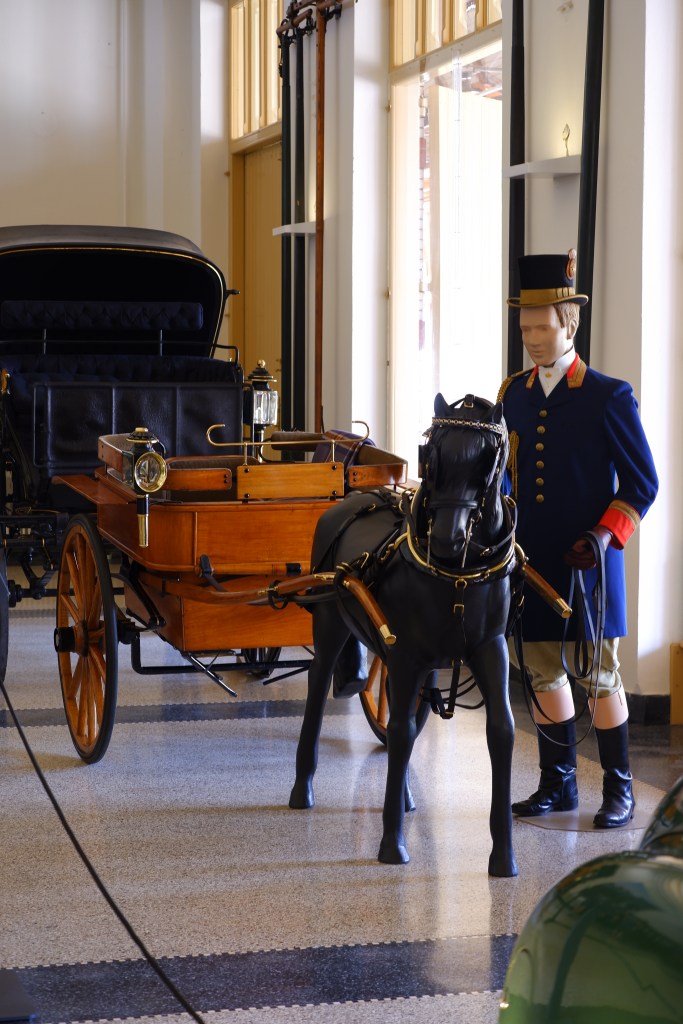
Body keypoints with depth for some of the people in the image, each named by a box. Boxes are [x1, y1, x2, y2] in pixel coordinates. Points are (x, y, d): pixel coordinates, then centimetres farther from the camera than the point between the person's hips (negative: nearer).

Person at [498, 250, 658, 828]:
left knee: (599, 677, 1)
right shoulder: (513, 395, 8)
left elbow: (642, 483, -5)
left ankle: (619, 791, 12)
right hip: (533, 560, 5)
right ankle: (558, 785, 23)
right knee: (544, 672, 10)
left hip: (587, 563, -5)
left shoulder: (609, 397, -7)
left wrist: (604, 536, -17)